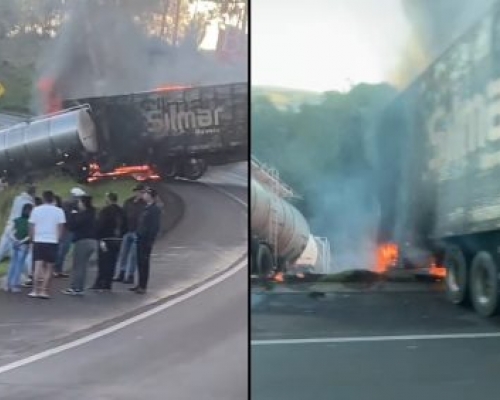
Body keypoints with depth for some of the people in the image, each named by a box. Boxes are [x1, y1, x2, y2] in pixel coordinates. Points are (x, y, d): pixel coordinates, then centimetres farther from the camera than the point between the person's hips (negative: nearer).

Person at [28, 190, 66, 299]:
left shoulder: (36, 210, 2)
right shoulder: (59, 211, 0)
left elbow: (31, 227, 2)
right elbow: (61, 228, -2)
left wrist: (32, 239, 13)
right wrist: (58, 239, 9)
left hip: (38, 241, 1)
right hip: (52, 241, -1)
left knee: (38, 266, 0)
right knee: (49, 268, 5)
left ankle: (35, 290, -9)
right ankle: (44, 291, 2)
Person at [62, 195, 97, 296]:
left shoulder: (82, 215, -16)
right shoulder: (92, 214, 11)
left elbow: (71, 226, -15)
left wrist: (73, 215, -2)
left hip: (82, 241, -9)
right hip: (92, 241, 9)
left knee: (77, 266, -3)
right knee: (83, 266, 12)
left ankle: (74, 288, -2)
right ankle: (80, 288, 14)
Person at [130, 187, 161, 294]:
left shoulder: (155, 209, -11)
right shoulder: (146, 208, 16)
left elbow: (155, 227, -17)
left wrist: (150, 241, -20)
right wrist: (137, 235, 11)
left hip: (146, 240, -8)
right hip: (140, 239, 8)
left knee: (144, 263, -4)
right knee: (140, 262, 12)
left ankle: (142, 286, 0)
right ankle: (140, 285, 19)